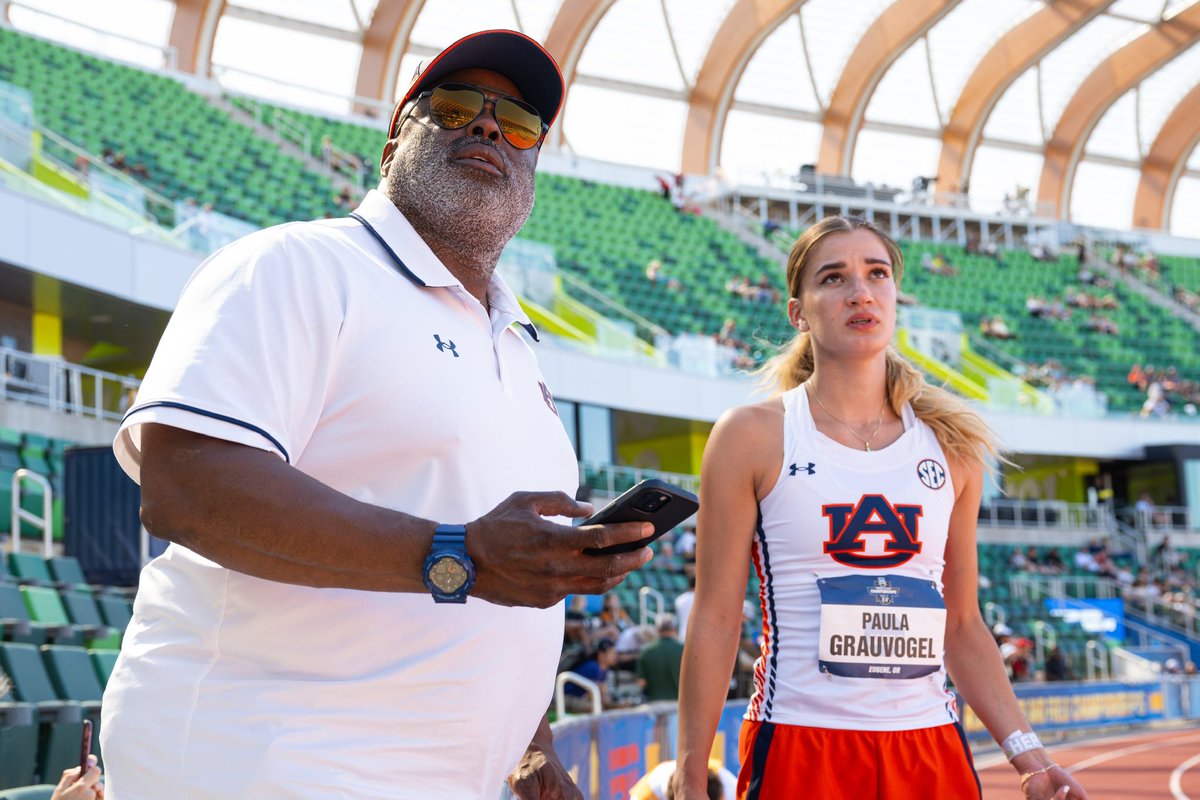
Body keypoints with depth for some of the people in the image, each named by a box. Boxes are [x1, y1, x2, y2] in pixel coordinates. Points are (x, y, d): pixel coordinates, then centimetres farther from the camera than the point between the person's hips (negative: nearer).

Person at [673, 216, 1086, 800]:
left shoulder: (951, 446, 7)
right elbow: (715, 620, -4)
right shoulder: (752, 437, -3)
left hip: (931, 751, 3)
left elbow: (962, 627, 12)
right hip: (800, 749, -3)